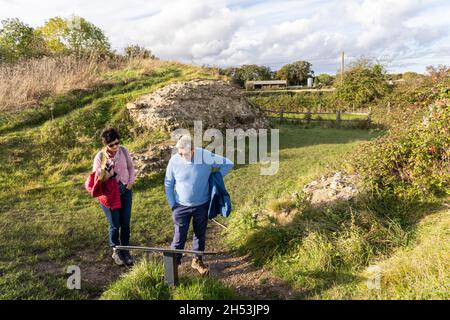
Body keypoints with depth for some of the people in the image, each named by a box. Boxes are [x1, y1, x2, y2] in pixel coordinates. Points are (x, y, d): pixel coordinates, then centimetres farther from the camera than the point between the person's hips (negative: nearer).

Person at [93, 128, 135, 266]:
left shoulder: (124, 151, -8)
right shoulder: (100, 157, -16)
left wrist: (131, 182, -2)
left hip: (125, 192, 3)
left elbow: (131, 167, 8)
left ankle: (125, 250, 29)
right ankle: (116, 252, 30)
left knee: (125, 223, 10)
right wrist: (107, 173, -29)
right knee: (115, 225, 7)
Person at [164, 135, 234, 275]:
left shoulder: (206, 157, -20)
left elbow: (228, 164, -6)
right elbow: (168, 184, -3)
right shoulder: (174, 161, -17)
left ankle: (197, 261, 37)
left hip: (202, 205, 1)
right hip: (181, 206, -1)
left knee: (200, 235, 17)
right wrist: (172, 205, -4)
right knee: (179, 237, 5)